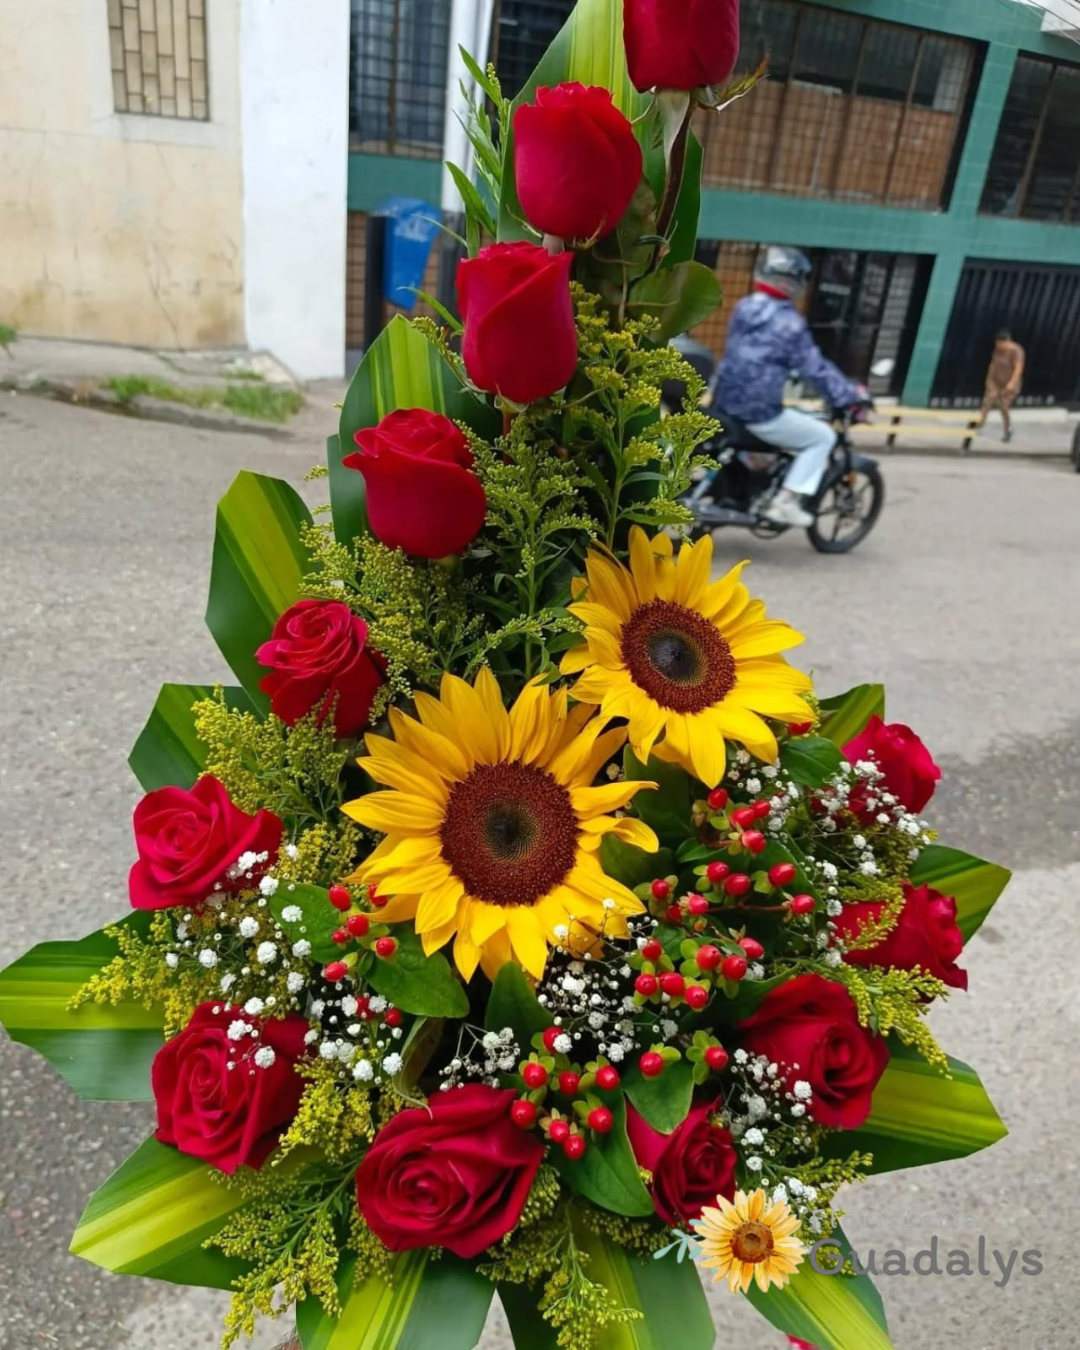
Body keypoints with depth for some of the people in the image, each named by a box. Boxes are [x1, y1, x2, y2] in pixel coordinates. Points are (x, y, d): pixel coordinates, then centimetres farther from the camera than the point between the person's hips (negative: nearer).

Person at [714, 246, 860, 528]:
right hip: (758, 411, -8)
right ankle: (785, 501, -2)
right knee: (823, 436, 6)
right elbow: (816, 368, -11)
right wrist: (850, 396, -1)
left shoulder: (743, 308, 10)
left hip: (725, 403, 9)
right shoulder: (789, 322, -13)